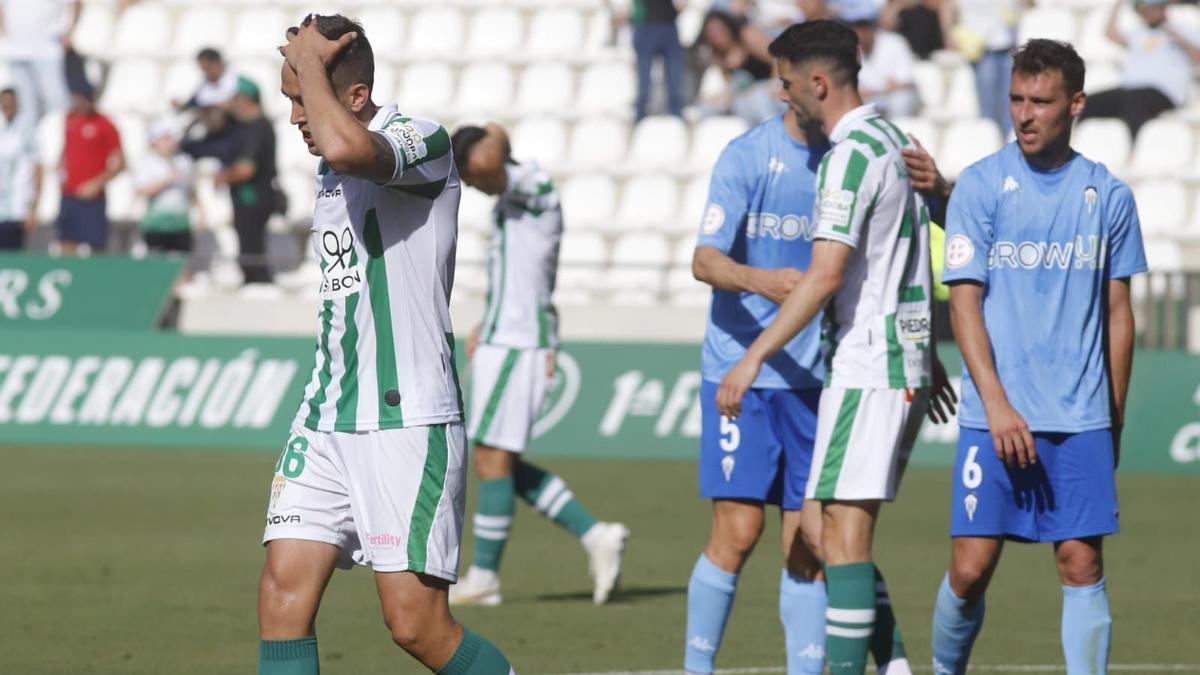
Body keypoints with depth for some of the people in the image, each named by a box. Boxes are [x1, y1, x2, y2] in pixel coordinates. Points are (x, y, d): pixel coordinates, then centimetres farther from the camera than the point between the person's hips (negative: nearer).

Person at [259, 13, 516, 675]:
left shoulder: (423, 141, -13)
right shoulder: (331, 172, 15)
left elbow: (347, 147, -35)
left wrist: (309, 60, -20)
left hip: (408, 421, -8)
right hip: (325, 420, 8)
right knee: (283, 591, -7)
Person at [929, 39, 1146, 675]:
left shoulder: (1108, 196, 7)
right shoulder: (980, 186, 0)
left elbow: (1118, 314, 13)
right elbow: (964, 304, -4)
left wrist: (1115, 421, 11)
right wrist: (997, 406, -14)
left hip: (1082, 419, 2)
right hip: (994, 416, -1)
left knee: (1082, 563, -3)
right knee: (971, 567, -3)